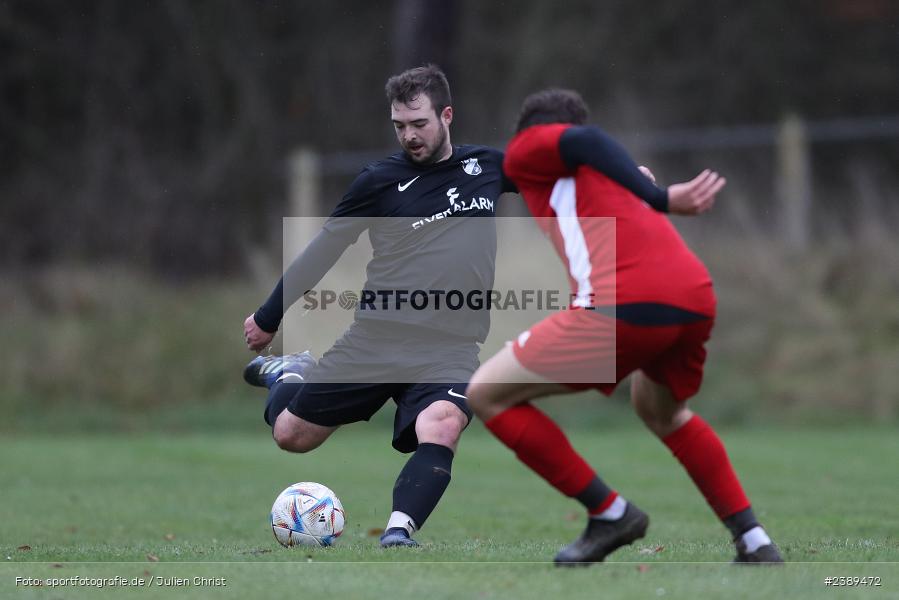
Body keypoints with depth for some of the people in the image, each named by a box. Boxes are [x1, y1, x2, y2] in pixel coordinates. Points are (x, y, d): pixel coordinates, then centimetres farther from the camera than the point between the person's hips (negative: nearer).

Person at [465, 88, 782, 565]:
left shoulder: (524, 149, 15)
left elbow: (584, 141, 0)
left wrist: (660, 198, -2)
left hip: (625, 303, -7)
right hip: (696, 300, 7)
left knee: (486, 395, 6)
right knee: (663, 412, 36)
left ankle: (609, 513, 5)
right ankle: (755, 543, 27)